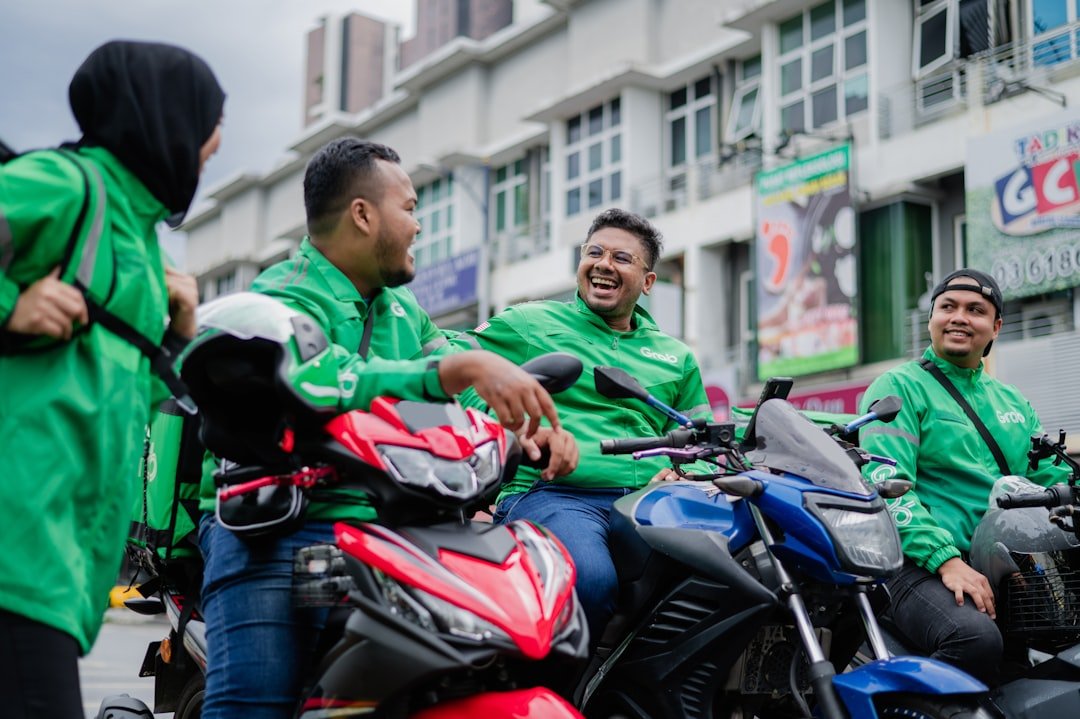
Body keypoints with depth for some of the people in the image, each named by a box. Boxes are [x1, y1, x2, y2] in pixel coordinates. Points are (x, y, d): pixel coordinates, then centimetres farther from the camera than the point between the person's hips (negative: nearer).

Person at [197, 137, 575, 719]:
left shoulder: (403, 308, 23)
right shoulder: (283, 298, -4)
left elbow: (459, 400, 14)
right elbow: (331, 383, -23)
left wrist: (535, 424, -7)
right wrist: (461, 368, -32)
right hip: (277, 530, -6)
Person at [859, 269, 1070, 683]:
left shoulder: (1012, 401, 24)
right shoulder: (899, 387, 3)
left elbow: (1053, 478, 21)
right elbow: (887, 486, -9)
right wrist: (946, 560, -22)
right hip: (920, 564, -6)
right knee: (976, 638, -35)